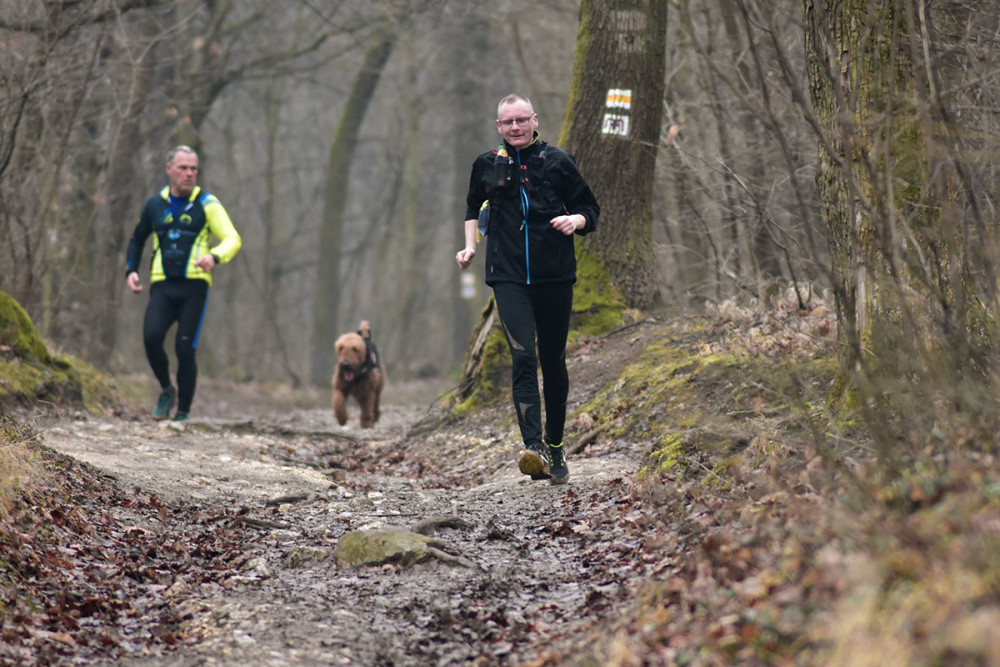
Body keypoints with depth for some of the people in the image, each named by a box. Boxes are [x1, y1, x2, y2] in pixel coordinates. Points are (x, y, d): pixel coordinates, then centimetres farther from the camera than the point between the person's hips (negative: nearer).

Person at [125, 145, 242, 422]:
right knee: (151, 337, -19)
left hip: (194, 287, -2)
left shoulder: (207, 204, 3)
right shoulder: (155, 204, 13)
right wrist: (131, 270, 12)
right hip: (163, 287, 2)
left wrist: (215, 257, -27)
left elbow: (233, 239, -6)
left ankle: (183, 413, 6)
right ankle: (167, 390, 7)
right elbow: (137, 240, 28)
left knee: (185, 349, -8)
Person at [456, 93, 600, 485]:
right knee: (523, 357, -17)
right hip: (509, 277, 0)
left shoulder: (558, 162, 2)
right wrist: (470, 246, 13)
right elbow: (473, 207, 26)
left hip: (555, 276, 1)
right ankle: (534, 449, -28)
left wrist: (575, 220, -12)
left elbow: (591, 210, 10)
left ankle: (555, 447, 24)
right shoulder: (487, 165, 7)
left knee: (553, 363, 8)